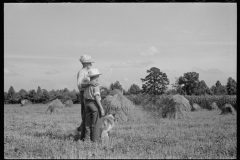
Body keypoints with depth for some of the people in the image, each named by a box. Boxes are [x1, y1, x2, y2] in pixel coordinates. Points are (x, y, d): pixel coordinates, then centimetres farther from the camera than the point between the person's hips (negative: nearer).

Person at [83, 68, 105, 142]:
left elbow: (84, 97, 12)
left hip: (87, 104, 7)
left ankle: (87, 139, 10)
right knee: (96, 125, -3)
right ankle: (95, 141, -4)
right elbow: (97, 97, -17)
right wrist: (101, 108, -17)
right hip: (95, 105, -7)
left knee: (88, 124, 11)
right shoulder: (95, 85, -10)